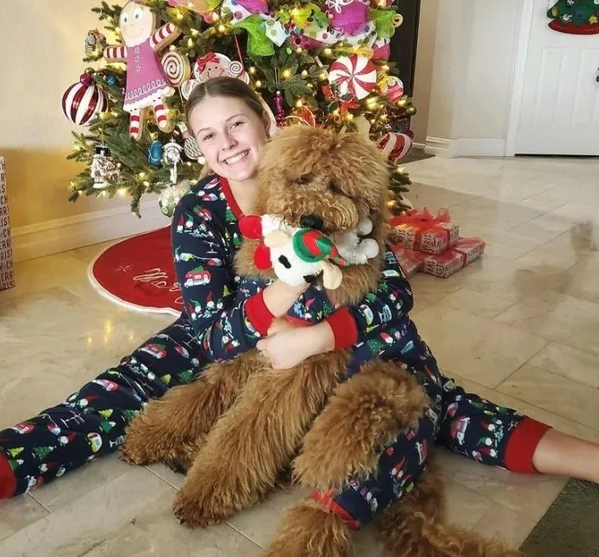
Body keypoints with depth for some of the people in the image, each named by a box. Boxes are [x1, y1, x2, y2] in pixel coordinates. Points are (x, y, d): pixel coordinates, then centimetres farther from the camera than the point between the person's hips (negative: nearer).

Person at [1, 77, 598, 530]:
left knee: (422, 397, -24)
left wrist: (311, 339, -34)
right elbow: (213, 330, -22)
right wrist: (295, 276, -37)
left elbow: (396, 293, -21)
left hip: (342, 338, 0)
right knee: (121, 390, -16)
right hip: (234, 342, 1)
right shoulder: (198, 211, -13)